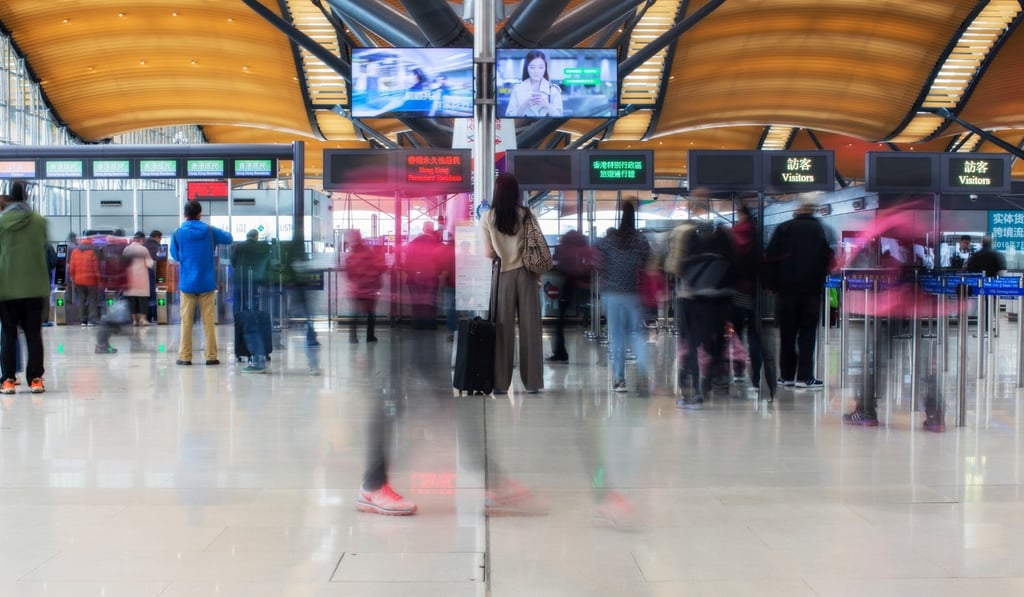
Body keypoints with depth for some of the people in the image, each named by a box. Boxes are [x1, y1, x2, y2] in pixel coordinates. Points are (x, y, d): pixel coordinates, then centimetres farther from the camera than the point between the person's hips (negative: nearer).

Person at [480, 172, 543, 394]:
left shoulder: (488, 218, -3)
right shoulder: (526, 214, -1)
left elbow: (488, 253, -4)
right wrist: (539, 273, 9)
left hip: (503, 275, 0)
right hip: (526, 273, 1)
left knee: (503, 328, 3)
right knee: (529, 327, 3)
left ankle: (501, 383, 4)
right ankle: (532, 382, 5)